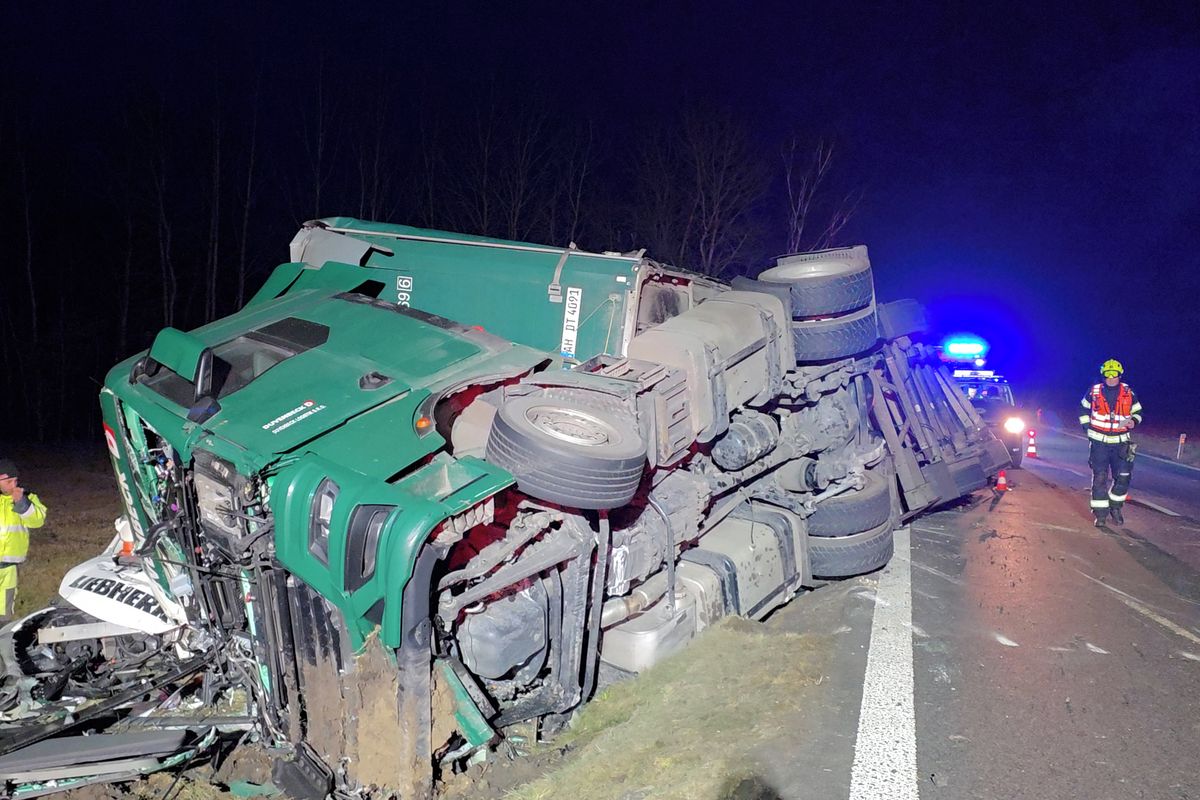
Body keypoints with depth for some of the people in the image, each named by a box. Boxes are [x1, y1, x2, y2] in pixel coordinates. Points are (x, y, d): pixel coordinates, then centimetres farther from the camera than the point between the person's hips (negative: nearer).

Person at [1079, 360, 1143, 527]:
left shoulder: (1128, 393, 1)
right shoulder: (1093, 392, -1)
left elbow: (1137, 411, 14)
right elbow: (1084, 410, 14)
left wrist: (1134, 421, -7)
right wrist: (1087, 427, 7)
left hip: (1120, 442, 2)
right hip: (1099, 442, -1)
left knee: (1123, 477, 1)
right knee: (1099, 477, -4)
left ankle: (1115, 508, 23)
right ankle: (1101, 513, 3)